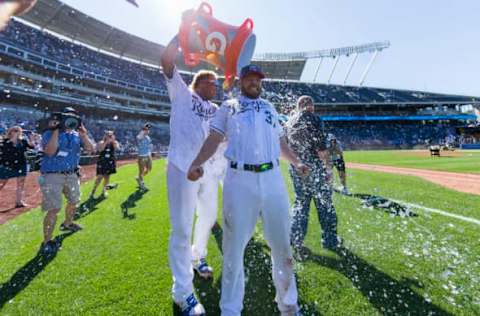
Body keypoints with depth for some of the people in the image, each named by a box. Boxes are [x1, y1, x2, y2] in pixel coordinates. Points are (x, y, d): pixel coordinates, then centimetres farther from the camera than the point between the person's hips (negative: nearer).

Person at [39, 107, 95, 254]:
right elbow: (50, 152, -26)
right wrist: (56, 131, -24)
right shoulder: (50, 133, -10)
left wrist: (83, 133, -14)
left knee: (74, 201, 22)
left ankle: (67, 224, 48)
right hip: (52, 175, -6)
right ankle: (47, 242, 3)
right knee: (54, 209, -10)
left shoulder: (76, 134, 4)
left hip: (72, 174, 6)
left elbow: (90, 149, -3)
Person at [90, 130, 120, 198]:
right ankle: (93, 191, 0)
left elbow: (117, 148, -20)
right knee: (100, 177, -10)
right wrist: (106, 142, -26)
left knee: (107, 177, 11)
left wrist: (113, 140, -25)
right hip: (102, 162, -3)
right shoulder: (101, 142, -4)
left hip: (110, 162, 3)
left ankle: (104, 190, 27)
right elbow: (100, 149, -24)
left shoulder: (114, 143, 1)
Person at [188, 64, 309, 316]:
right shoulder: (228, 107, 12)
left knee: (281, 244, 12)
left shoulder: (269, 107, 24)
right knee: (234, 247, 4)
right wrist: (197, 163, -16)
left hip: (273, 179, 4)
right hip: (239, 181, -3)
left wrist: (296, 163, 28)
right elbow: (214, 138, 0)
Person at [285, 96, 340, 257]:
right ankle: (329, 241, 24)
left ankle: (296, 241, 12)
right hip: (316, 169, -5)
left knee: (300, 205, 14)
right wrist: (328, 166, -9)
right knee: (325, 205, 10)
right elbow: (321, 147, -16)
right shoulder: (312, 119, -11)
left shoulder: (289, 122, 9)